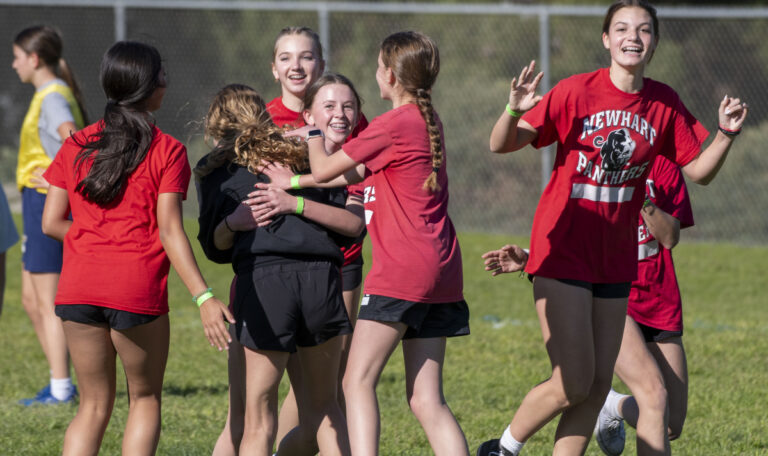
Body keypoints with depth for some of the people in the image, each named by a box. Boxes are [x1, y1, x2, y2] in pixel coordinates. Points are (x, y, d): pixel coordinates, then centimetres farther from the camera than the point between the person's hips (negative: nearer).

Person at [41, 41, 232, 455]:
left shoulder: (76, 146, 9)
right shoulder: (166, 151, -2)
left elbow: (52, 223, 6)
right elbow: (170, 231, -9)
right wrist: (204, 297, -12)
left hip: (78, 287, 4)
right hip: (137, 290, -4)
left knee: (93, 405, 13)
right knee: (145, 399, 13)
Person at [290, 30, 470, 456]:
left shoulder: (392, 125, -11)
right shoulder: (428, 121, 16)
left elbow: (324, 170, -3)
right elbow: (358, 171, 23)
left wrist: (314, 135, 17)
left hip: (402, 269, -8)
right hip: (439, 273, 8)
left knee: (359, 379, -5)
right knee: (425, 398, 7)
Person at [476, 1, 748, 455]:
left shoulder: (664, 103, 1)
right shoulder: (576, 92, -11)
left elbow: (699, 170, 7)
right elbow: (502, 145, -13)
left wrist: (726, 134, -11)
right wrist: (514, 111, -33)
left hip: (615, 259, 5)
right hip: (563, 252, -5)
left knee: (598, 386, 6)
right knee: (572, 385, -10)